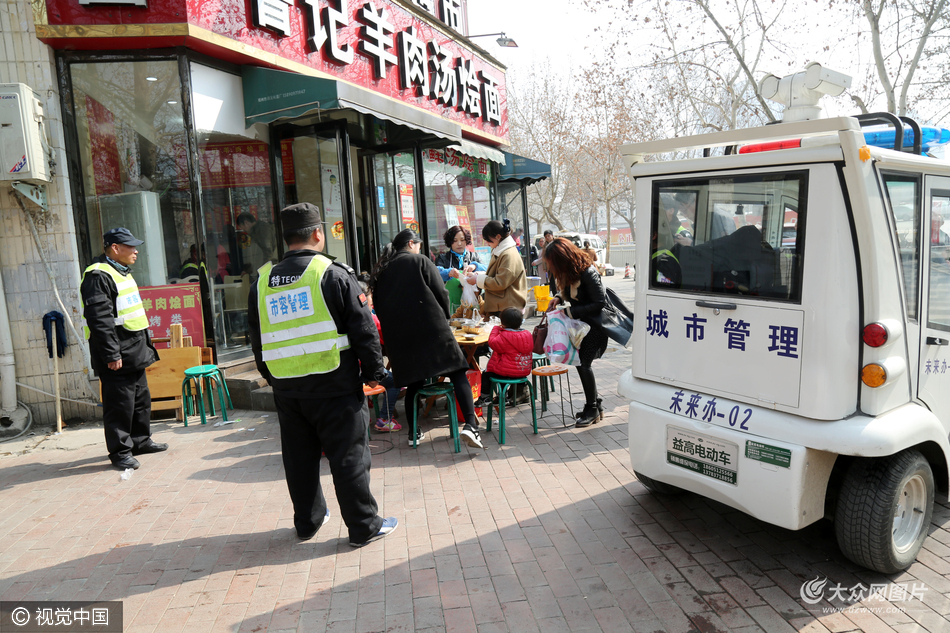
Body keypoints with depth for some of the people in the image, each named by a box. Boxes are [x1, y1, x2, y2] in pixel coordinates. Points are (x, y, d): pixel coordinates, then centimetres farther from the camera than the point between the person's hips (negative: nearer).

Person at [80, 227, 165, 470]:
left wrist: (145, 343, 23)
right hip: (117, 357, -10)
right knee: (120, 404, -3)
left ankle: (140, 440, 31)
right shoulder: (99, 276, -16)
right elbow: (99, 319, -23)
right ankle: (120, 452, 7)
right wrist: (111, 354, -24)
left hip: (135, 351, 10)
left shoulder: (122, 272, 17)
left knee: (141, 399, 18)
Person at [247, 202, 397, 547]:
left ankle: (307, 521, 31)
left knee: (299, 457, 17)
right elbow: (363, 330, -9)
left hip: (286, 388, 5)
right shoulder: (334, 274, -9)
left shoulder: (262, 281, 6)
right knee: (348, 456, 4)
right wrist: (373, 371, 2)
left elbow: (257, 339, 15)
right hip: (334, 386, -5)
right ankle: (364, 526, 13)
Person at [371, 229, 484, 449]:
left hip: (398, 337, 5)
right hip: (431, 330, -5)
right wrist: (444, 319, 13)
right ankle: (470, 425, -16)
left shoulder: (382, 271, 15)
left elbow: (379, 306, 17)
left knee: (413, 381, 15)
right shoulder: (420, 261, 2)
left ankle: (414, 432, 19)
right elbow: (441, 293, -2)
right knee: (458, 375, -3)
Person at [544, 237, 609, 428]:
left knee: (583, 363, -10)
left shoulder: (587, 273, -24)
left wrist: (571, 312, -22)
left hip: (595, 324, -8)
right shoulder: (569, 271, 1)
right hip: (580, 323, 8)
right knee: (579, 362, 7)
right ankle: (596, 404, 22)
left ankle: (592, 409, 6)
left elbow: (600, 303, -22)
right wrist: (559, 298, -3)